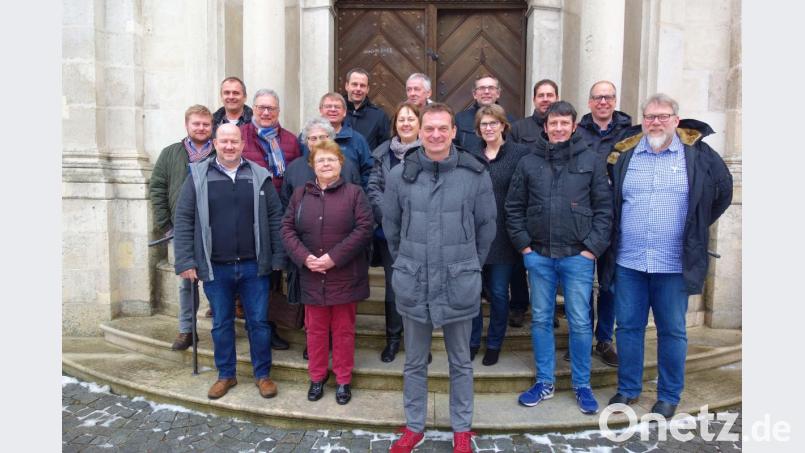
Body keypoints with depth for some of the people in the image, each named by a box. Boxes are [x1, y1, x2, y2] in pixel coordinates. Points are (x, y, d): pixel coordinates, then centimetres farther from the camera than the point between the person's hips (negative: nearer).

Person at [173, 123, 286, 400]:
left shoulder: (259, 176, 3)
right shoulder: (198, 176, 1)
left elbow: (275, 217, 3)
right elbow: (184, 219, 0)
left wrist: (278, 258, -2)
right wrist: (185, 261, -6)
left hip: (253, 266, 0)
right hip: (215, 268, 0)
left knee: (259, 322, 8)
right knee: (221, 324, 13)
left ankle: (262, 375, 25)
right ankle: (226, 375, 30)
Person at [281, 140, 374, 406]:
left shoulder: (354, 193, -2)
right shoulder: (300, 194, 8)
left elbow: (363, 229, -11)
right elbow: (287, 229, 4)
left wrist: (334, 257, -17)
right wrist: (304, 257, -13)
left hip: (345, 277, -2)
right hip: (312, 277, 3)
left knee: (343, 330, 8)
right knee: (315, 329, 13)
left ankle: (343, 380, 23)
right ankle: (317, 377, 30)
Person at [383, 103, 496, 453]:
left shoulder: (476, 175, -6)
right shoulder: (399, 174, -3)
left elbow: (486, 226, 4)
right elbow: (390, 226, 9)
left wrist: (470, 265, 9)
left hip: (459, 284, -1)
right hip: (412, 284, 1)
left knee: (460, 363, 15)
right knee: (414, 363, 16)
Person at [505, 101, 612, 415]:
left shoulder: (591, 161, 2)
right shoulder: (529, 163, 5)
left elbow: (604, 208, 1)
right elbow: (514, 207, 8)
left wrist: (593, 247, -6)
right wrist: (523, 244, 0)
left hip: (578, 256, -2)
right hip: (539, 255, 2)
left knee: (580, 322, 4)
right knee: (541, 319, 10)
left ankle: (582, 385, 21)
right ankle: (544, 382, 24)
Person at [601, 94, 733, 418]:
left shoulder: (698, 154, 0)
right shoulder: (623, 154, 6)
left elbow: (723, 192, 11)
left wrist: (695, 229, 10)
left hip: (675, 264, -1)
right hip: (628, 261, 2)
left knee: (672, 331, 9)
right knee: (628, 326, 10)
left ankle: (669, 395, 25)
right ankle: (628, 388, 27)